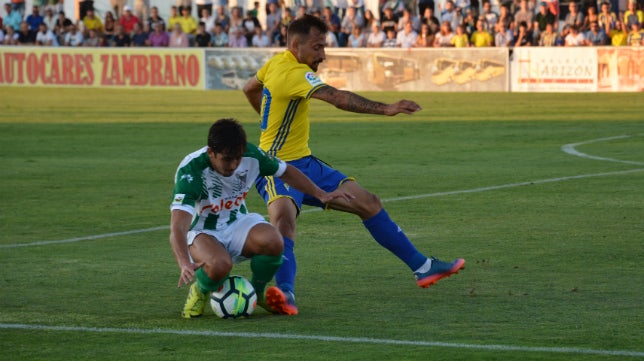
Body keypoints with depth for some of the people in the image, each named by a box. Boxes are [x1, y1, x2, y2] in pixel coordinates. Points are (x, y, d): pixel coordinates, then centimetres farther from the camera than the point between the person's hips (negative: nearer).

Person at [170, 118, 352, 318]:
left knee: (273, 242, -30)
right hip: (203, 232, -4)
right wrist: (184, 264, -56)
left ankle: (257, 292, 1)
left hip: (238, 223, 4)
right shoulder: (190, 170, -29)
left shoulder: (251, 155, -15)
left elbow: (286, 172, 9)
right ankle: (200, 291, -1)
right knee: (220, 265, -39)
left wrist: (320, 194, 4)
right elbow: (177, 228, -38)